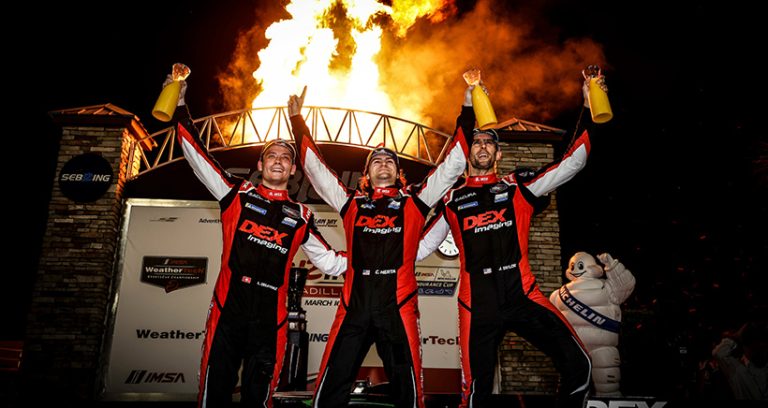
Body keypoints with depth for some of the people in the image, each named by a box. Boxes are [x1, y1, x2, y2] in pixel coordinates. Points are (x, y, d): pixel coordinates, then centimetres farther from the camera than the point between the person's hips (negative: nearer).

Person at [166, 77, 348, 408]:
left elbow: (330, 262, 15)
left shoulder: (301, 216, 10)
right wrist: (180, 106, 3)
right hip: (227, 311, -1)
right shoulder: (237, 194, 7)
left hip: (270, 319, 1)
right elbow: (197, 157, 5)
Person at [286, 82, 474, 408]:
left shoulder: (413, 201, 11)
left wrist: (467, 107, 12)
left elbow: (454, 163, 12)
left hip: (398, 306, -1)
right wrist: (297, 118, 21)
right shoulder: (352, 203, 15)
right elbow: (313, 165, 20)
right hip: (354, 306, 1)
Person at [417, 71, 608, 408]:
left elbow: (571, 163, 6)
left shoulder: (518, 186, 10)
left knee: (577, 364, -9)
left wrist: (589, 108, 2)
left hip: (523, 295, 1)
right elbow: (419, 247, 12)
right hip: (478, 305, 0)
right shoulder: (451, 201, 11)